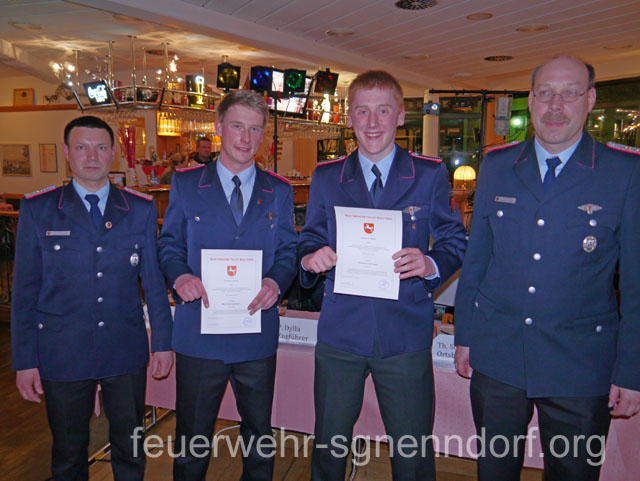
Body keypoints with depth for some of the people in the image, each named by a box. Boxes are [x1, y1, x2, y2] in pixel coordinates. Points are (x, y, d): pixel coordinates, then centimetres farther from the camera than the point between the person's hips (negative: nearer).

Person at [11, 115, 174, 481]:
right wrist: (25, 360, -2)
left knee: (131, 451, 14)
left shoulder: (141, 209, 3)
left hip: (126, 352, 1)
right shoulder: (37, 210, 0)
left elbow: (154, 279, 4)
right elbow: (25, 289, 0)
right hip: (62, 354, 0)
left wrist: (163, 342, 3)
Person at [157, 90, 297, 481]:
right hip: (199, 333, -1)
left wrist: (276, 281, -15)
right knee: (192, 434, 14)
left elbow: (288, 250, 6)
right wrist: (180, 275, -16)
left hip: (258, 335, 2)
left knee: (259, 430, 19)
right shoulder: (186, 184, 2)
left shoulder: (279, 191, 6)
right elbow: (169, 243, 5)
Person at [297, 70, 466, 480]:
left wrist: (431, 263, -19)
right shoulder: (326, 178, 5)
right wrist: (311, 257, -14)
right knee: (329, 446, 18)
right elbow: (310, 241, 10)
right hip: (340, 334, 2)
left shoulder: (431, 175, 0)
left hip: (406, 336, -1)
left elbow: (455, 242, 2)